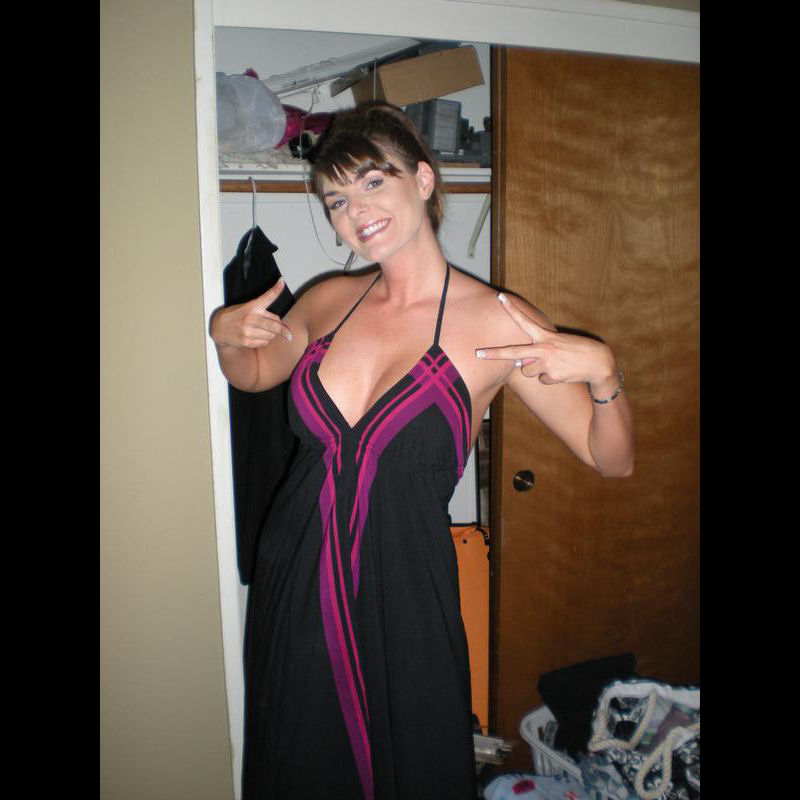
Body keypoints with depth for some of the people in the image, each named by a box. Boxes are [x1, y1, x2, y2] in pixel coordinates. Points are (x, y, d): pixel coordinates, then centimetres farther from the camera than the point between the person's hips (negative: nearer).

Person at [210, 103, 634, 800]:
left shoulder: (498, 321, -12)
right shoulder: (328, 301, 1)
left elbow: (612, 459, -8)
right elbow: (253, 373, 20)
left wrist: (602, 371, -26)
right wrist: (225, 331, -1)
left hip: (404, 595, -4)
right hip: (295, 584, 4)